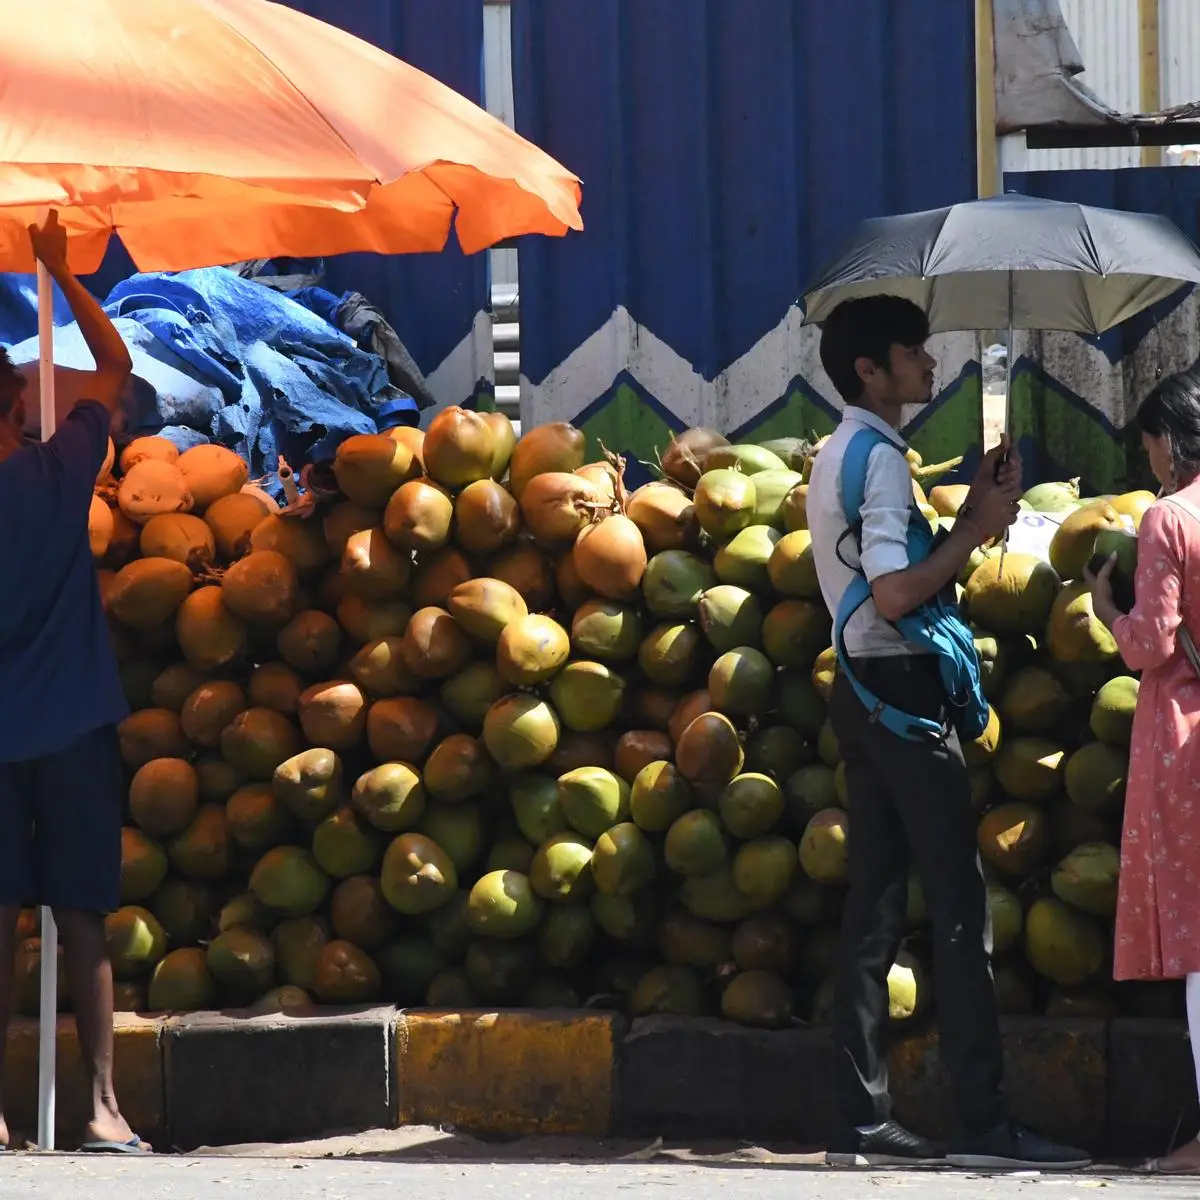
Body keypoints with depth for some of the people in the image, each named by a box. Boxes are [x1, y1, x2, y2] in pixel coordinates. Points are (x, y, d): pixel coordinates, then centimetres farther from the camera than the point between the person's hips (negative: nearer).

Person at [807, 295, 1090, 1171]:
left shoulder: (840, 456, 18)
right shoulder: (879, 456, -13)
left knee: (878, 904, 7)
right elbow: (896, 593, -22)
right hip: (903, 689, -10)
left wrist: (973, 514, 9)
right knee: (960, 902, -9)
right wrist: (981, 528, -13)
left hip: (868, 692, 10)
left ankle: (862, 1121, 5)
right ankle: (984, 1122, -12)